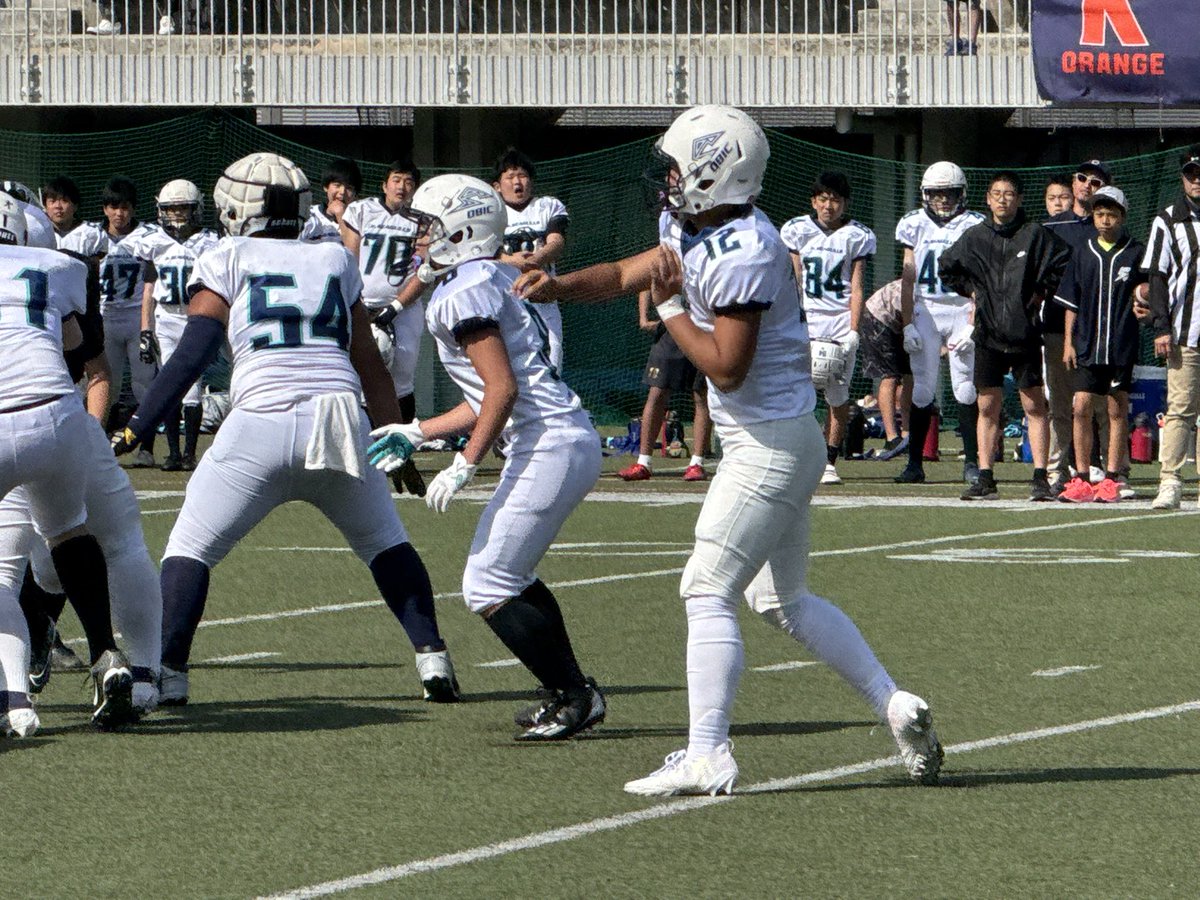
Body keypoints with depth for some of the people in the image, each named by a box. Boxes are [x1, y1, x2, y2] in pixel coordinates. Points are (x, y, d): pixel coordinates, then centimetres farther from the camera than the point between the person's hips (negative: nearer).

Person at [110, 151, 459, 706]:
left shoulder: (226, 263, 9)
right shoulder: (335, 262, 19)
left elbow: (192, 355, -1)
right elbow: (370, 367, 21)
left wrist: (134, 432, 0)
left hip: (264, 422, -3)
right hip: (341, 417, 4)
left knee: (191, 550, 8)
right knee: (385, 544, 24)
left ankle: (168, 673, -3)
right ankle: (432, 659, 15)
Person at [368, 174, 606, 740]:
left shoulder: (464, 294, -12)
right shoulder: (496, 280, 19)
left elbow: (502, 389, -19)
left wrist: (464, 466, -17)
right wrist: (416, 435, 25)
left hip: (549, 449, -10)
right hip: (572, 440, 10)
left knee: (489, 589, -6)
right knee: (510, 577, 21)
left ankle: (574, 698, -1)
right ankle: (574, 694, 22)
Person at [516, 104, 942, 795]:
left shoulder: (743, 254, -23)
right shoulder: (693, 229, 7)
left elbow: (726, 368, -23)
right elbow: (626, 274, 15)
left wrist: (671, 308, -13)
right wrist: (557, 286, -2)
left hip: (770, 445, -10)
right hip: (773, 443, 10)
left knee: (708, 591, -8)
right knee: (784, 599, 16)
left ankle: (707, 756, -8)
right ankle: (897, 707, 19)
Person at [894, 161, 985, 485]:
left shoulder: (973, 226, 1)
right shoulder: (916, 225, 7)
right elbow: (908, 280, 8)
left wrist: (972, 325, -10)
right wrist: (907, 325, 0)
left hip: (962, 311, -1)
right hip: (925, 311, 1)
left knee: (966, 389, -5)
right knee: (923, 388, -3)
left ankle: (972, 461, 1)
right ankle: (915, 463, 1)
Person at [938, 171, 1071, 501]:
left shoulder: (1035, 235, -2)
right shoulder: (974, 237, 8)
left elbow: (1065, 263, 3)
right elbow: (947, 268, 22)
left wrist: (1042, 292, 1)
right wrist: (970, 291, 13)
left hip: (1025, 334, -3)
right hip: (988, 334, 3)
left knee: (1034, 406, -2)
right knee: (988, 407, 3)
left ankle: (1040, 477, -2)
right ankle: (985, 478, 5)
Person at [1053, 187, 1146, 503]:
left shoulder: (1136, 253, 2)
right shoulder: (1083, 255, 9)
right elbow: (1071, 304, 11)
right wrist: (1068, 343, 6)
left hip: (1122, 346, -2)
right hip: (1087, 345, 2)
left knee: (1117, 411, 2)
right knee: (1081, 408, -3)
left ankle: (1111, 480, 7)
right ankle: (1081, 480, 2)